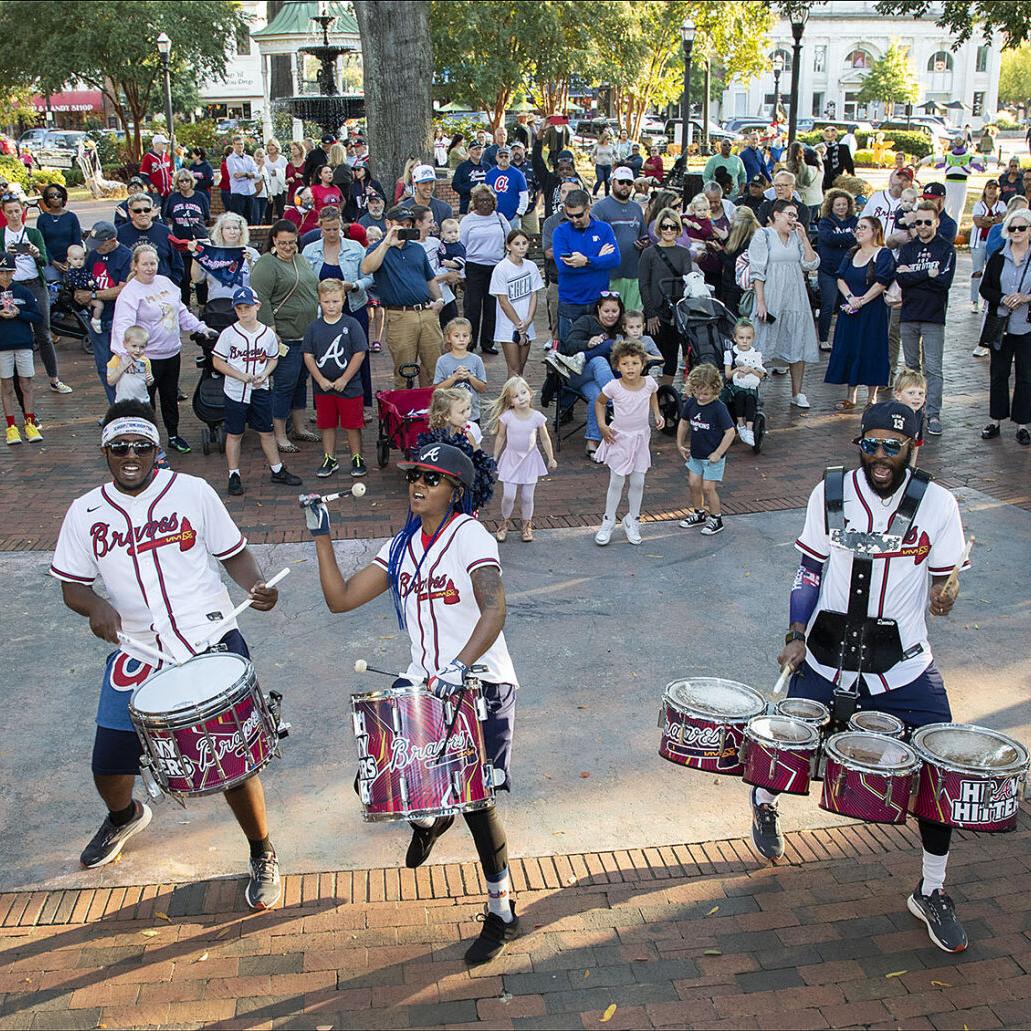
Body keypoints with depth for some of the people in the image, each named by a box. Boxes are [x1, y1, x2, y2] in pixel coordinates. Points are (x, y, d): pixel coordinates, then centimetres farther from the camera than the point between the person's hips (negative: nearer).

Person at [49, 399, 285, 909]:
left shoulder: (193, 492, -2)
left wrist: (256, 585, -16)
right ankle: (124, 817, 45)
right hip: (136, 655, 3)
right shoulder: (85, 513, 4)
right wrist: (94, 604, -14)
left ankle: (262, 854, 22)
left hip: (211, 643, -2)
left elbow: (233, 553, 4)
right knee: (109, 767, 6)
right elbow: (72, 585, 8)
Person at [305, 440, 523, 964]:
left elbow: (494, 611, -28)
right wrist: (322, 538, -2)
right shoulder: (402, 546, 8)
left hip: (479, 684, -6)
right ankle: (429, 815, 35)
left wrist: (460, 666, -43)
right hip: (424, 683, 6)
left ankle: (501, 912, 18)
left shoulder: (470, 537, -13)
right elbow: (341, 598, 5)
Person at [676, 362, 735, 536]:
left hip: (713, 457, -6)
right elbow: (684, 423, 13)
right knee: (693, 484, 10)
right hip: (695, 454, 6)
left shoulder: (718, 408, -21)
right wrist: (680, 445, 13)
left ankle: (716, 520, 12)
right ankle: (699, 514, 30)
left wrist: (718, 453, -18)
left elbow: (730, 432, -19)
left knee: (708, 488, -4)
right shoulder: (691, 403, -4)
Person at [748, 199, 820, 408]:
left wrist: (804, 237, -1)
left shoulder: (796, 238, 13)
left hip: (796, 300, 5)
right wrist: (760, 302, -16)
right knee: (762, 346, -2)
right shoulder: (763, 236, -3)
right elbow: (757, 271, -9)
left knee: (798, 346, 7)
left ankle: (797, 393, 17)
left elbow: (811, 264, 4)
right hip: (771, 299, -5)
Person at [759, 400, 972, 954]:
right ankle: (764, 805, 48)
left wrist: (943, 592, -22)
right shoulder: (830, 493, -3)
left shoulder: (936, 504, -7)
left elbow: (944, 577, 1)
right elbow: (810, 570, 4)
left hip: (904, 666, -1)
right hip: (826, 659, 1)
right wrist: (797, 636, -3)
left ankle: (931, 892, 18)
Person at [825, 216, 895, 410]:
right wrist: (850, 297, -12)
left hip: (872, 312, -6)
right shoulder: (851, 253, 14)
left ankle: (872, 397, 6)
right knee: (848, 349, 7)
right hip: (849, 311, 6)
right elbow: (841, 279, 5)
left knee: (871, 350, -3)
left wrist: (861, 301, -18)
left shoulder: (883, 254, -6)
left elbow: (881, 283, -14)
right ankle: (851, 396, 15)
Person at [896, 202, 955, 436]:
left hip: (934, 317, -4)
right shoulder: (907, 248, 11)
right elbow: (900, 279, -5)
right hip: (908, 315, 4)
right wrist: (928, 274, -12)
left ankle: (933, 415, -5)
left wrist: (912, 275, -10)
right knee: (911, 366, 12)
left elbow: (945, 280, -14)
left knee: (932, 369, -6)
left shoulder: (946, 249, 1)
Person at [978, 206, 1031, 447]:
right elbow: (985, 288, 4)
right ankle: (995, 421, 20)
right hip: (1001, 325, 2)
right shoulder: (998, 257, 4)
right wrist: (1003, 299, -14)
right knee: (998, 374, 10)